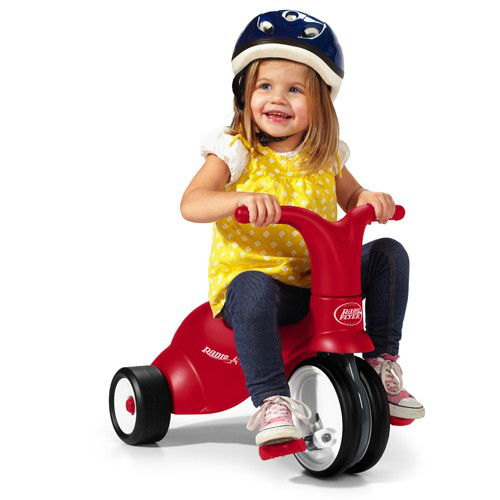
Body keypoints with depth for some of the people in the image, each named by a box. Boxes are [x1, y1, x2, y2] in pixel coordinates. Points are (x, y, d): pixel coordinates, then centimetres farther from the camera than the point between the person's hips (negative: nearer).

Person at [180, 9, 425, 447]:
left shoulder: (325, 156, 6)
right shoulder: (236, 151, -8)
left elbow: (351, 198, 20)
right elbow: (191, 204, -20)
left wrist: (370, 199, -6)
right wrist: (241, 199, -41)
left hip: (318, 280, 5)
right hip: (248, 276, -5)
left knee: (389, 254, -8)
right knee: (255, 289, -40)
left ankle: (383, 362, 2)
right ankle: (270, 400, -33)